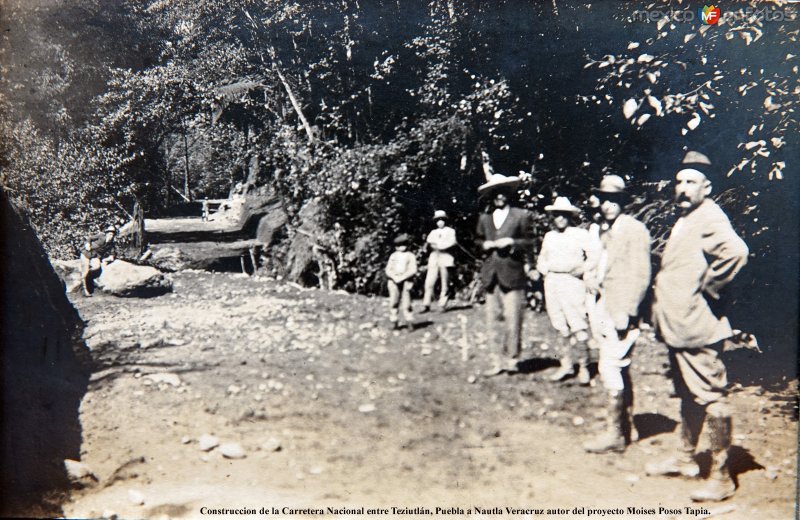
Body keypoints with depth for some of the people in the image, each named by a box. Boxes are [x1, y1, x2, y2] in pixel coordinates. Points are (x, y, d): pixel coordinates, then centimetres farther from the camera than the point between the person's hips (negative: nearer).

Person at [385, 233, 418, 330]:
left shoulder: (410, 256, 6)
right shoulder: (393, 256, 15)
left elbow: (412, 270, -4)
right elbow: (388, 270, 9)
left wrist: (401, 278, -14)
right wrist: (394, 277, -10)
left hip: (405, 281, -3)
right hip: (394, 282, 3)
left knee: (406, 302, -8)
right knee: (393, 302, -1)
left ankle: (410, 322, 1)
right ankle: (393, 322, 6)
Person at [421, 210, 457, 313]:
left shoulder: (450, 231, 12)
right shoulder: (433, 232, 22)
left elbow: (452, 242, -5)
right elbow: (429, 242, 4)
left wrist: (438, 244, -7)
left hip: (445, 258, -3)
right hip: (434, 258, 3)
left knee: (444, 284, -5)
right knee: (429, 282, -7)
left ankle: (442, 305, -1)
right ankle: (426, 305, -5)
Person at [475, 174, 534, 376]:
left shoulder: (522, 215, 4)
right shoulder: (484, 218, 16)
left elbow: (529, 242, 3)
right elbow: (478, 240, 21)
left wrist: (511, 242, -12)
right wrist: (485, 245, 0)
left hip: (512, 274, -4)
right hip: (491, 275, 4)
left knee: (512, 319, -3)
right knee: (493, 319, 5)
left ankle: (511, 358, 10)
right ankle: (499, 361, 13)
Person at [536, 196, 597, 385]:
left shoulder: (580, 234, 1)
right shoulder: (549, 236, 16)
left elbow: (594, 256, -5)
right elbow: (542, 259, 26)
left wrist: (581, 270, -12)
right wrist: (544, 269, 7)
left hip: (572, 282, -5)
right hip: (552, 283, 5)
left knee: (578, 327, -8)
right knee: (561, 327, 8)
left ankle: (583, 367, 2)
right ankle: (567, 364, 18)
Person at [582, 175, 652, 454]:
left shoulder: (634, 230, -8)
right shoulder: (597, 229, 15)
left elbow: (639, 275, -13)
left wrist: (625, 312, -18)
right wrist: (589, 276, 3)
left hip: (619, 310, -8)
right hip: (601, 308, 8)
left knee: (610, 368, -10)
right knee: (619, 369, 14)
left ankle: (614, 433, -2)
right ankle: (628, 427, 25)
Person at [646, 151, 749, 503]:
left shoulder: (709, 217, -14)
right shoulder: (684, 220, 16)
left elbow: (735, 252, -33)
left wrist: (709, 288, -20)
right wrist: (661, 308, 16)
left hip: (697, 328, -10)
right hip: (677, 326, 10)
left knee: (709, 397, -3)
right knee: (688, 396, 20)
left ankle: (721, 476, 6)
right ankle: (687, 459, 33)